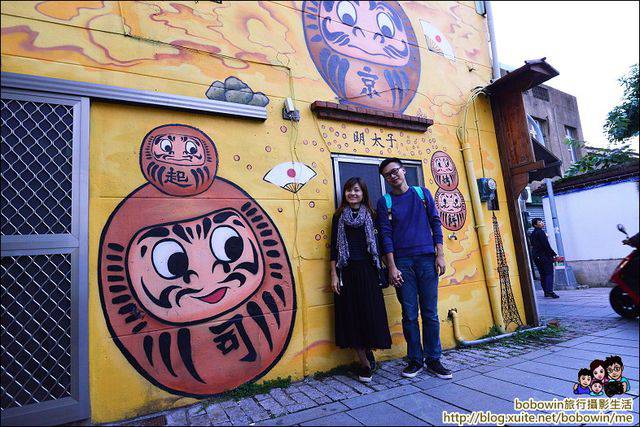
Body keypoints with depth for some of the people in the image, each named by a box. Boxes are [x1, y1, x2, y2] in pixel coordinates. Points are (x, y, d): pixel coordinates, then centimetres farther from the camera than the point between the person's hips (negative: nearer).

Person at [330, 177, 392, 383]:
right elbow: (334, 247, 5)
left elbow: (377, 243, 7)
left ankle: (368, 354, 21)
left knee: (371, 314, 0)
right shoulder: (339, 216, 8)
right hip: (347, 272, 0)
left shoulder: (371, 215, 8)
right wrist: (334, 275, -1)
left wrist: (380, 269, 1)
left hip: (367, 271, 0)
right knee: (352, 315, 2)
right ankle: (365, 362, 13)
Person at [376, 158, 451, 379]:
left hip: (427, 259, 1)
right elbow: (386, 235, 0)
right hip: (402, 262, -1)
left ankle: (433, 359, 18)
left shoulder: (422, 193, 10)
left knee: (430, 313, 4)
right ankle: (415, 360, 17)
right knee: (410, 314, 3)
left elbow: (435, 224, 8)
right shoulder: (384, 202, 5)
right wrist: (392, 267, -7)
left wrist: (440, 255, 1)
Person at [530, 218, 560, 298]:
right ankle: (549, 291, -15)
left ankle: (546, 292, 12)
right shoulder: (541, 232, -11)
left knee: (542, 274, 10)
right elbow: (546, 246, -15)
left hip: (536, 257, 8)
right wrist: (554, 254, -8)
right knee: (549, 273, -8)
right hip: (544, 256, -8)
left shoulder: (533, 233, 15)